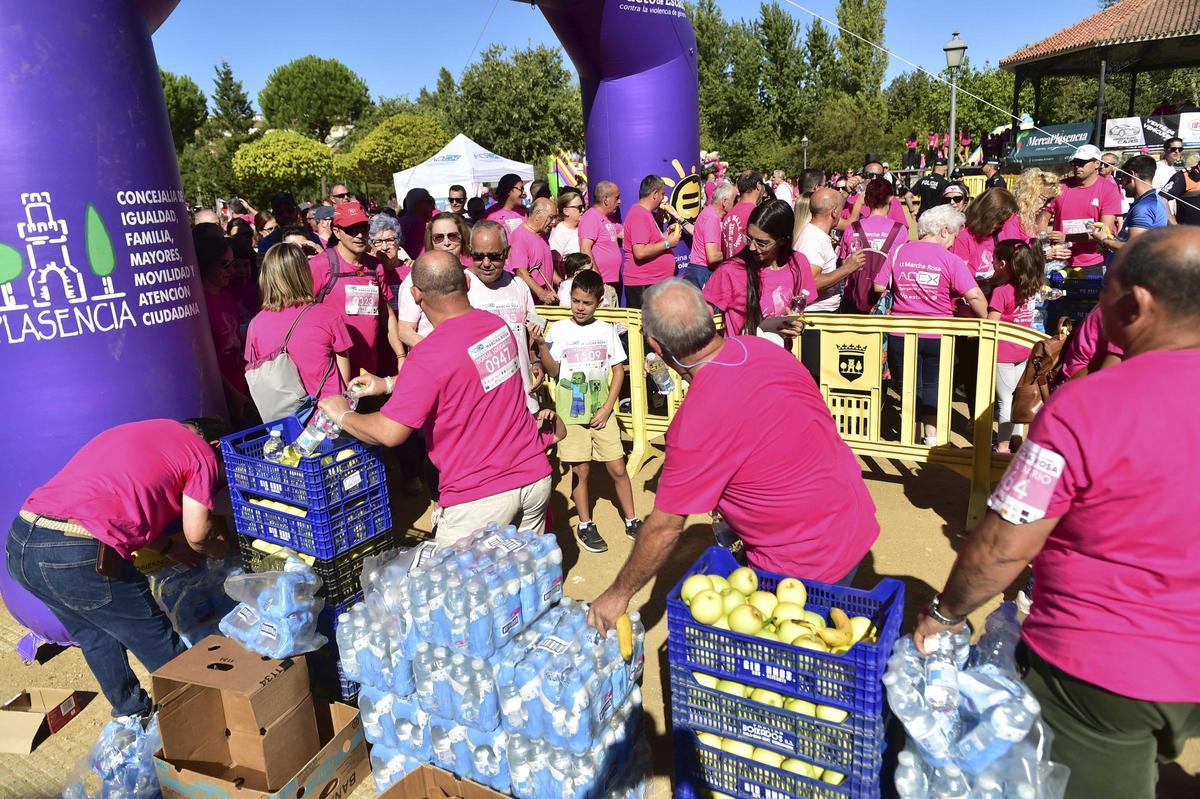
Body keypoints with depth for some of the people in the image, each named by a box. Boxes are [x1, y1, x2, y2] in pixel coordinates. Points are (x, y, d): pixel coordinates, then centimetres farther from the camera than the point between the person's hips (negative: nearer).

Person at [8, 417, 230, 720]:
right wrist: (216, 549, 25)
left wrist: (169, 547, 36)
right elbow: (197, 535, 3)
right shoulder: (202, 453, 5)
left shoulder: (136, 431, 27)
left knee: (96, 637, 29)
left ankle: (131, 712, 44)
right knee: (160, 646, 11)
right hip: (78, 556, -9)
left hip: (19, 542, 9)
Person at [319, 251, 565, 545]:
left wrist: (342, 414, 0)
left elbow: (389, 433, -20)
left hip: (481, 497, -7)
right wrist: (388, 383, 20)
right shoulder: (498, 325, 1)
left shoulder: (429, 355, -22)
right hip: (535, 477, 7)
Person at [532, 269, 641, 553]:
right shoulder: (559, 330, -4)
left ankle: (631, 521, 22)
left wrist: (607, 408, -2)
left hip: (602, 412, 2)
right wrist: (541, 346, -24)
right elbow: (553, 372, -7)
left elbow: (618, 370, 5)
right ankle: (585, 526, 22)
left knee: (618, 468, 5)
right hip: (571, 413, -1)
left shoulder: (607, 330, 1)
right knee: (581, 470, 5)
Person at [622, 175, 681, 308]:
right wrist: (667, 243, -16)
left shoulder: (647, 213, 18)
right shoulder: (640, 215, -15)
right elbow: (640, 252, -25)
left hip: (655, 282, 10)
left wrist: (666, 234, 13)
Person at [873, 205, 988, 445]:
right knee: (934, 384, 16)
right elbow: (974, 295, -14)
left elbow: (879, 287, 1)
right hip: (937, 335, -1)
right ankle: (932, 435, 22)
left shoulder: (899, 251, -2)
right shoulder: (951, 260, -8)